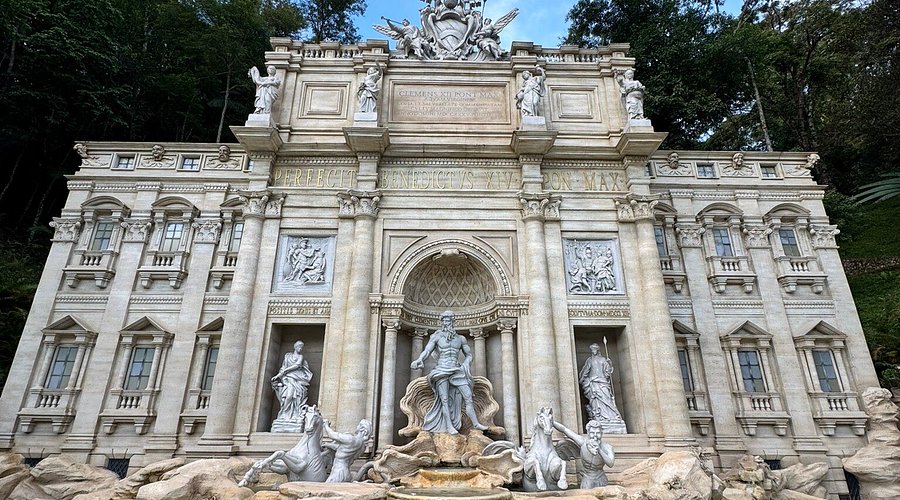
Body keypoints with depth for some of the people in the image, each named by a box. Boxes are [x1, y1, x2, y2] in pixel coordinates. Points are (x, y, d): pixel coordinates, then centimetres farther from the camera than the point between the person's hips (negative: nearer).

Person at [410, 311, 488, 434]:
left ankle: (476, 424, 2)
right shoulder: (437, 336, 3)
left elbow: (469, 355, 18)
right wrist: (419, 360, -29)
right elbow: (427, 350, -9)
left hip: (456, 371, 3)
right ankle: (449, 426, -5)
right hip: (441, 371, -3)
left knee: (468, 396, -5)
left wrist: (466, 364, -3)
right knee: (444, 399, -9)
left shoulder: (460, 338, 12)